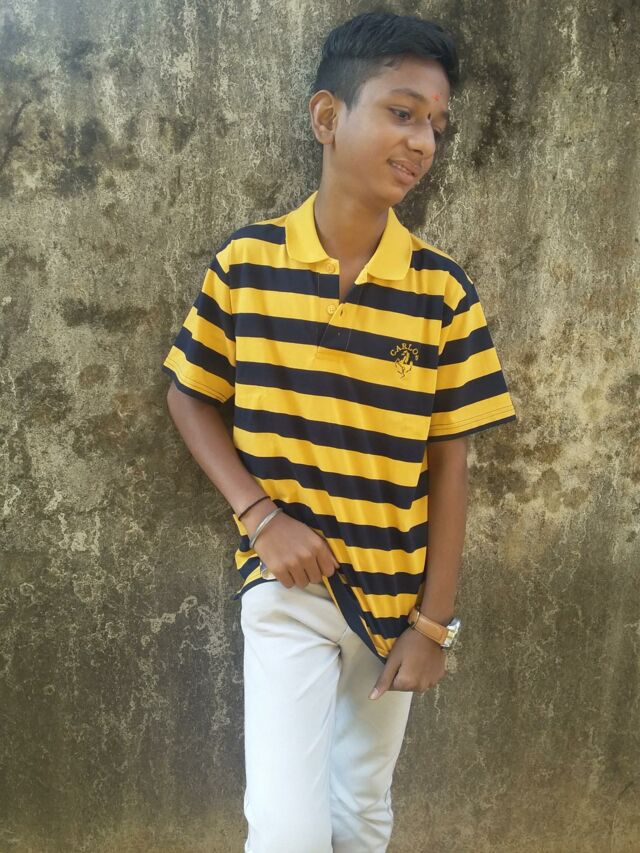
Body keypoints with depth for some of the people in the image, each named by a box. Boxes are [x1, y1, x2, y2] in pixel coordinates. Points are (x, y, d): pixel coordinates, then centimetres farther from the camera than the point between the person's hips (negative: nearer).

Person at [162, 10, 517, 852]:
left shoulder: (444, 292, -9)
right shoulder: (244, 263, -9)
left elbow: (449, 462, -5)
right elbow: (189, 397, 2)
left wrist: (435, 621, -3)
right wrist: (258, 513, -12)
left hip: (397, 594, 2)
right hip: (285, 585, -1)